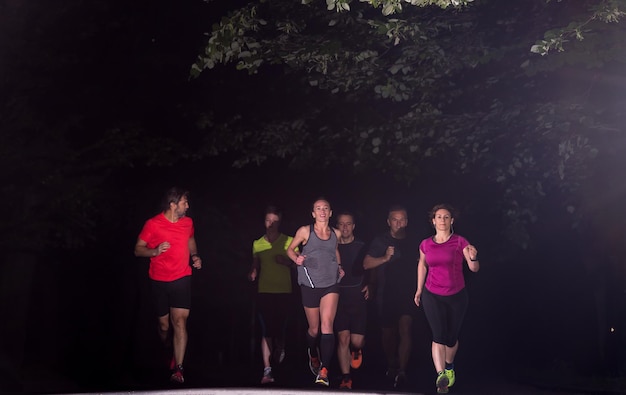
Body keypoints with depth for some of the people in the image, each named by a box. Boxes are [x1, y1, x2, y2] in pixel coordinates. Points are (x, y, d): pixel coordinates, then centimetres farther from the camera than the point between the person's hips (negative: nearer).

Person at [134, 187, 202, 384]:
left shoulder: (187, 222, 3)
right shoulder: (153, 224, -11)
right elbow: (138, 250, -6)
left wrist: (195, 256, 5)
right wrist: (155, 251, -25)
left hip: (182, 279, 1)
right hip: (160, 281, -1)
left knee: (180, 322, -13)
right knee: (164, 325, 9)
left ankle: (178, 369, -13)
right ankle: (169, 352, 41)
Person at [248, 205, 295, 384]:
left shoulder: (289, 241, 3)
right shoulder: (257, 243, 10)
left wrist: (286, 261, -16)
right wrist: (253, 273, -3)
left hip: (284, 291, -1)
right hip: (264, 291, 1)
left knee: (279, 327, 3)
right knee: (266, 330, -6)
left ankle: (280, 352, 37)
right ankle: (267, 370, -6)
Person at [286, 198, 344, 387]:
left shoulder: (336, 233, 6)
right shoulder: (305, 231, -3)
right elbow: (290, 249, 7)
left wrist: (339, 266, 13)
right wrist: (297, 259, -14)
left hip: (331, 284, 1)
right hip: (310, 285, -1)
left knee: (327, 325, -17)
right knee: (314, 329, 10)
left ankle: (324, 371, -21)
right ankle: (313, 355, 43)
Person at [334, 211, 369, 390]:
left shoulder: (362, 247, 2)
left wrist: (369, 285, -2)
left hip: (358, 297, 0)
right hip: (338, 297, 1)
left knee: (356, 341, -2)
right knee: (343, 338, -6)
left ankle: (357, 350, 37)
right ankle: (346, 379, 5)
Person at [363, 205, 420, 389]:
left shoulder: (414, 242, 6)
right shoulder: (381, 241, 0)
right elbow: (366, 264, -6)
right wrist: (385, 258, -20)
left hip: (408, 294, 0)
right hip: (386, 295, 0)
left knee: (405, 329, -17)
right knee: (388, 333, 12)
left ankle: (401, 372, -20)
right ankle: (391, 365, 35)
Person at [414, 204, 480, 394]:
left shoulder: (460, 242, -7)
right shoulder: (426, 244, 1)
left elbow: (474, 268, -12)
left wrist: (473, 258, -34)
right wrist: (419, 289, 20)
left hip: (456, 296, 0)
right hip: (432, 296, 0)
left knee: (451, 337, 10)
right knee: (438, 335, -14)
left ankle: (449, 366, 38)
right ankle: (441, 375, -21)